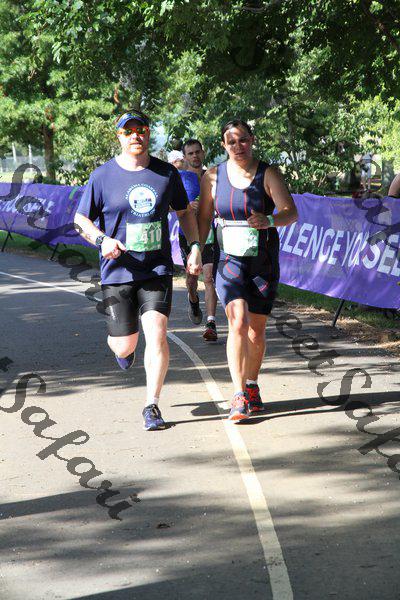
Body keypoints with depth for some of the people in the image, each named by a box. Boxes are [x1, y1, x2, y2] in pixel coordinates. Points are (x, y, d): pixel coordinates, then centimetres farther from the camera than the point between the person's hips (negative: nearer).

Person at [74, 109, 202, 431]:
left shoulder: (167, 173, 5)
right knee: (124, 346, 3)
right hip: (118, 271, -1)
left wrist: (195, 247, 5)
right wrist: (102, 240, -15)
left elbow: (185, 212, 18)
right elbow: (81, 219, 4)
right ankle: (123, 347, 43)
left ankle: (152, 405, -2)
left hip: (158, 270, 1)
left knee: (157, 335, -14)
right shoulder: (103, 176, -2)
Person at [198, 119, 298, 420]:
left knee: (257, 329, 6)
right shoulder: (213, 177, 1)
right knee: (238, 322, -19)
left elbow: (291, 212, -12)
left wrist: (269, 220, -33)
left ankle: (252, 385, 29)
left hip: (264, 261, 1)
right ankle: (239, 396, -20)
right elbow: (203, 218, 9)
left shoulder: (268, 174, -4)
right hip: (229, 259, 0)